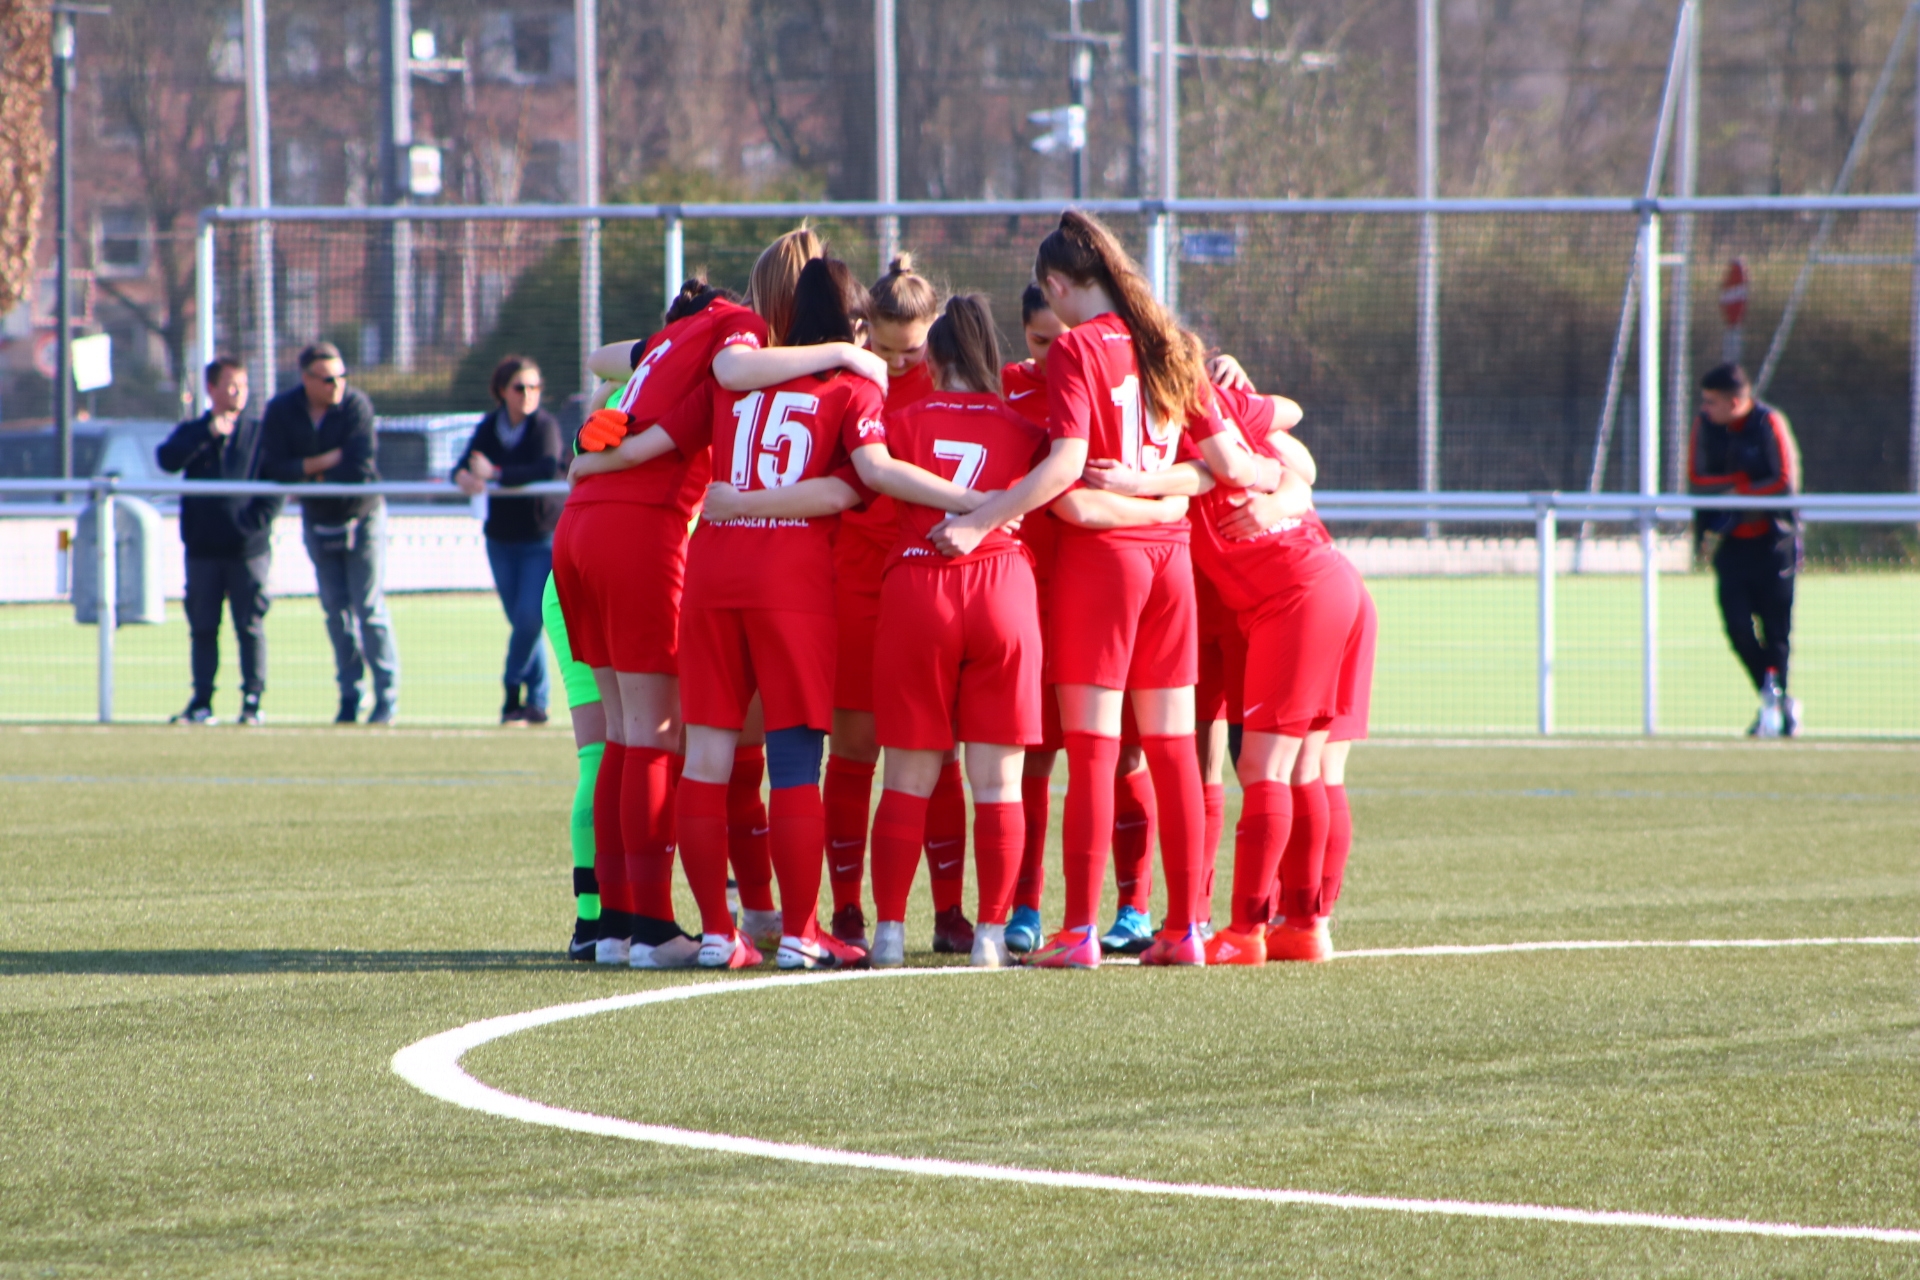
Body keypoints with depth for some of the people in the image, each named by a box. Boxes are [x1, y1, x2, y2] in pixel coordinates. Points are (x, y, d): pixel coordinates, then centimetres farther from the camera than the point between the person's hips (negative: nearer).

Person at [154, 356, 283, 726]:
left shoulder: (259, 433, 7)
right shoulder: (192, 432, 9)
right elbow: (167, 459, -10)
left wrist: (258, 521, -9)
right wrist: (208, 434, -16)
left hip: (248, 550, -2)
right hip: (203, 549, 2)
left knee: (251, 626, -2)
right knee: (202, 628, 4)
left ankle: (252, 702, 1)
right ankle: (201, 702, 8)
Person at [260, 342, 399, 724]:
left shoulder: (357, 406, -18)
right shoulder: (281, 410, -9)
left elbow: (360, 468, -26)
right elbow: (272, 467, -16)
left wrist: (307, 475, -17)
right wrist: (324, 462, -23)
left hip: (362, 516, -3)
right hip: (317, 518, 3)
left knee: (369, 607, -6)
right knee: (335, 608, 6)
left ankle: (388, 696, 0)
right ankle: (349, 696, 12)